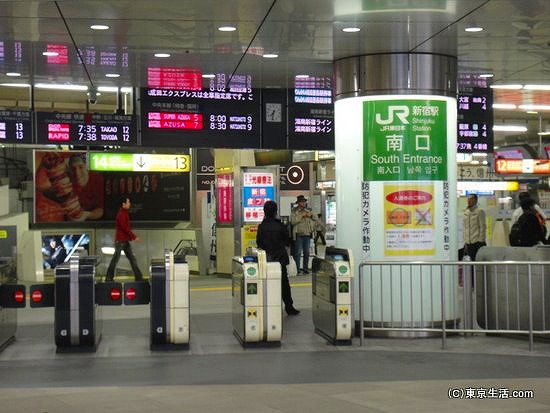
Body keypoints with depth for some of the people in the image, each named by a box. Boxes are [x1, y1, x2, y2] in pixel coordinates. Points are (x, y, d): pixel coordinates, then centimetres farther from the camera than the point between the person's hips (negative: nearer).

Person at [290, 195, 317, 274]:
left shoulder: (308, 211, 14)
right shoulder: (294, 211, 1)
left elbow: (315, 220, 19)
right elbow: (293, 221, -13)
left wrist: (311, 216, -1)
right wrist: (301, 216, -15)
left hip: (307, 234, 5)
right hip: (298, 234, -5)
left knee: (307, 252, 6)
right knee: (298, 252, -6)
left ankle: (305, 268, 13)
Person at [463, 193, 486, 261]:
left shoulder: (480, 211, -5)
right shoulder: (466, 212, 14)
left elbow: (482, 227, -8)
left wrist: (480, 241, -12)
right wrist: (465, 241, 11)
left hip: (477, 242, -6)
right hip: (468, 243, 6)